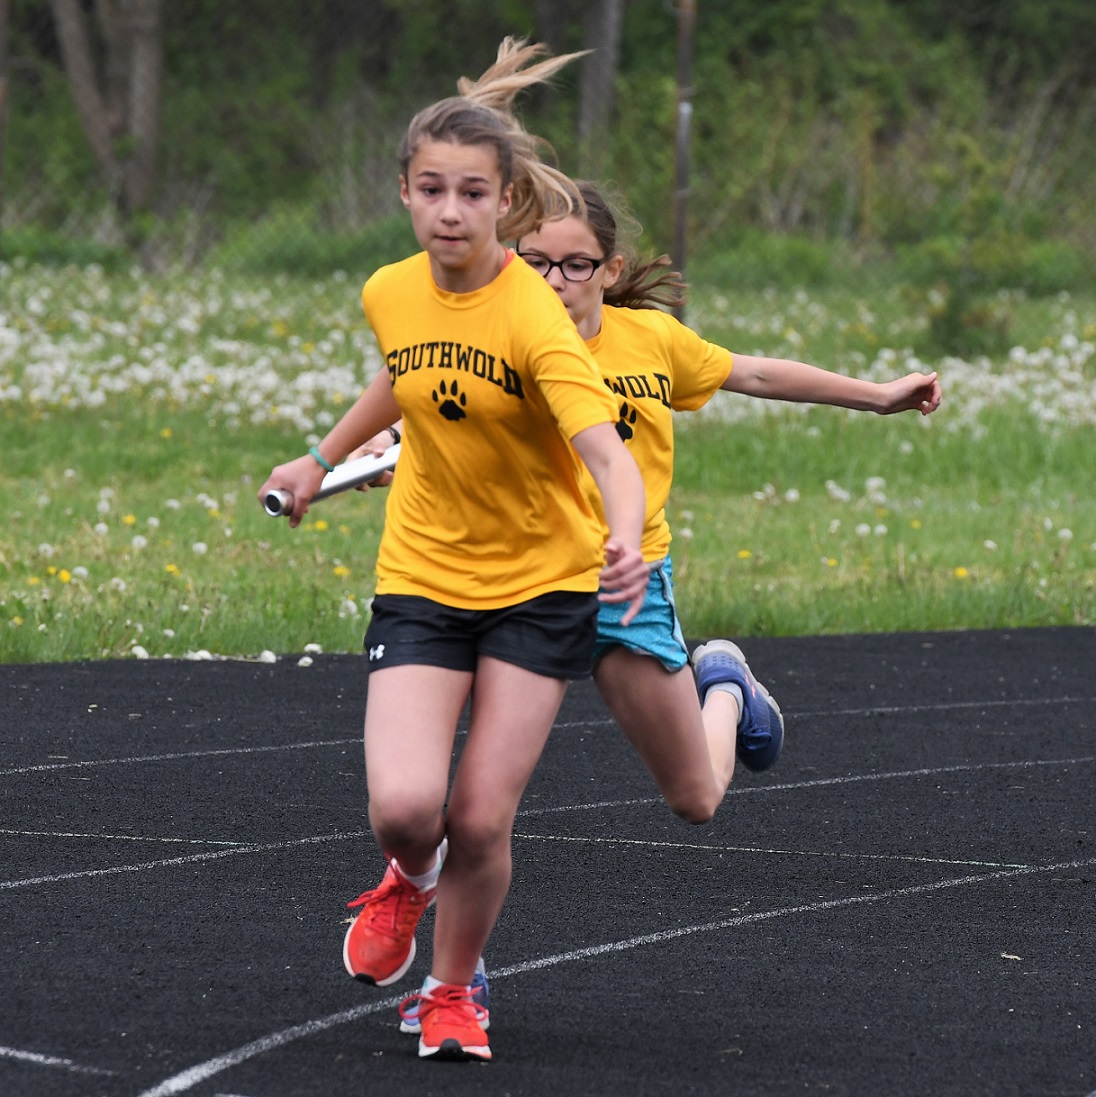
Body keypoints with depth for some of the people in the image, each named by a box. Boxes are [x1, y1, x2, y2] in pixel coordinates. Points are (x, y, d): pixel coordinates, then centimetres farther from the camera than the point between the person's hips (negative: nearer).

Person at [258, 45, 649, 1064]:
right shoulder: (390, 294, -5)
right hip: (421, 578, 3)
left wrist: (628, 542, -54)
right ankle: (411, 877, 22)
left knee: (480, 822, -5)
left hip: (542, 581, -3)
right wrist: (320, 461, 28)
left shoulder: (533, 317, -22)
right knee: (403, 808, -16)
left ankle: (451, 992, 23)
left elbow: (608, 452, -35)